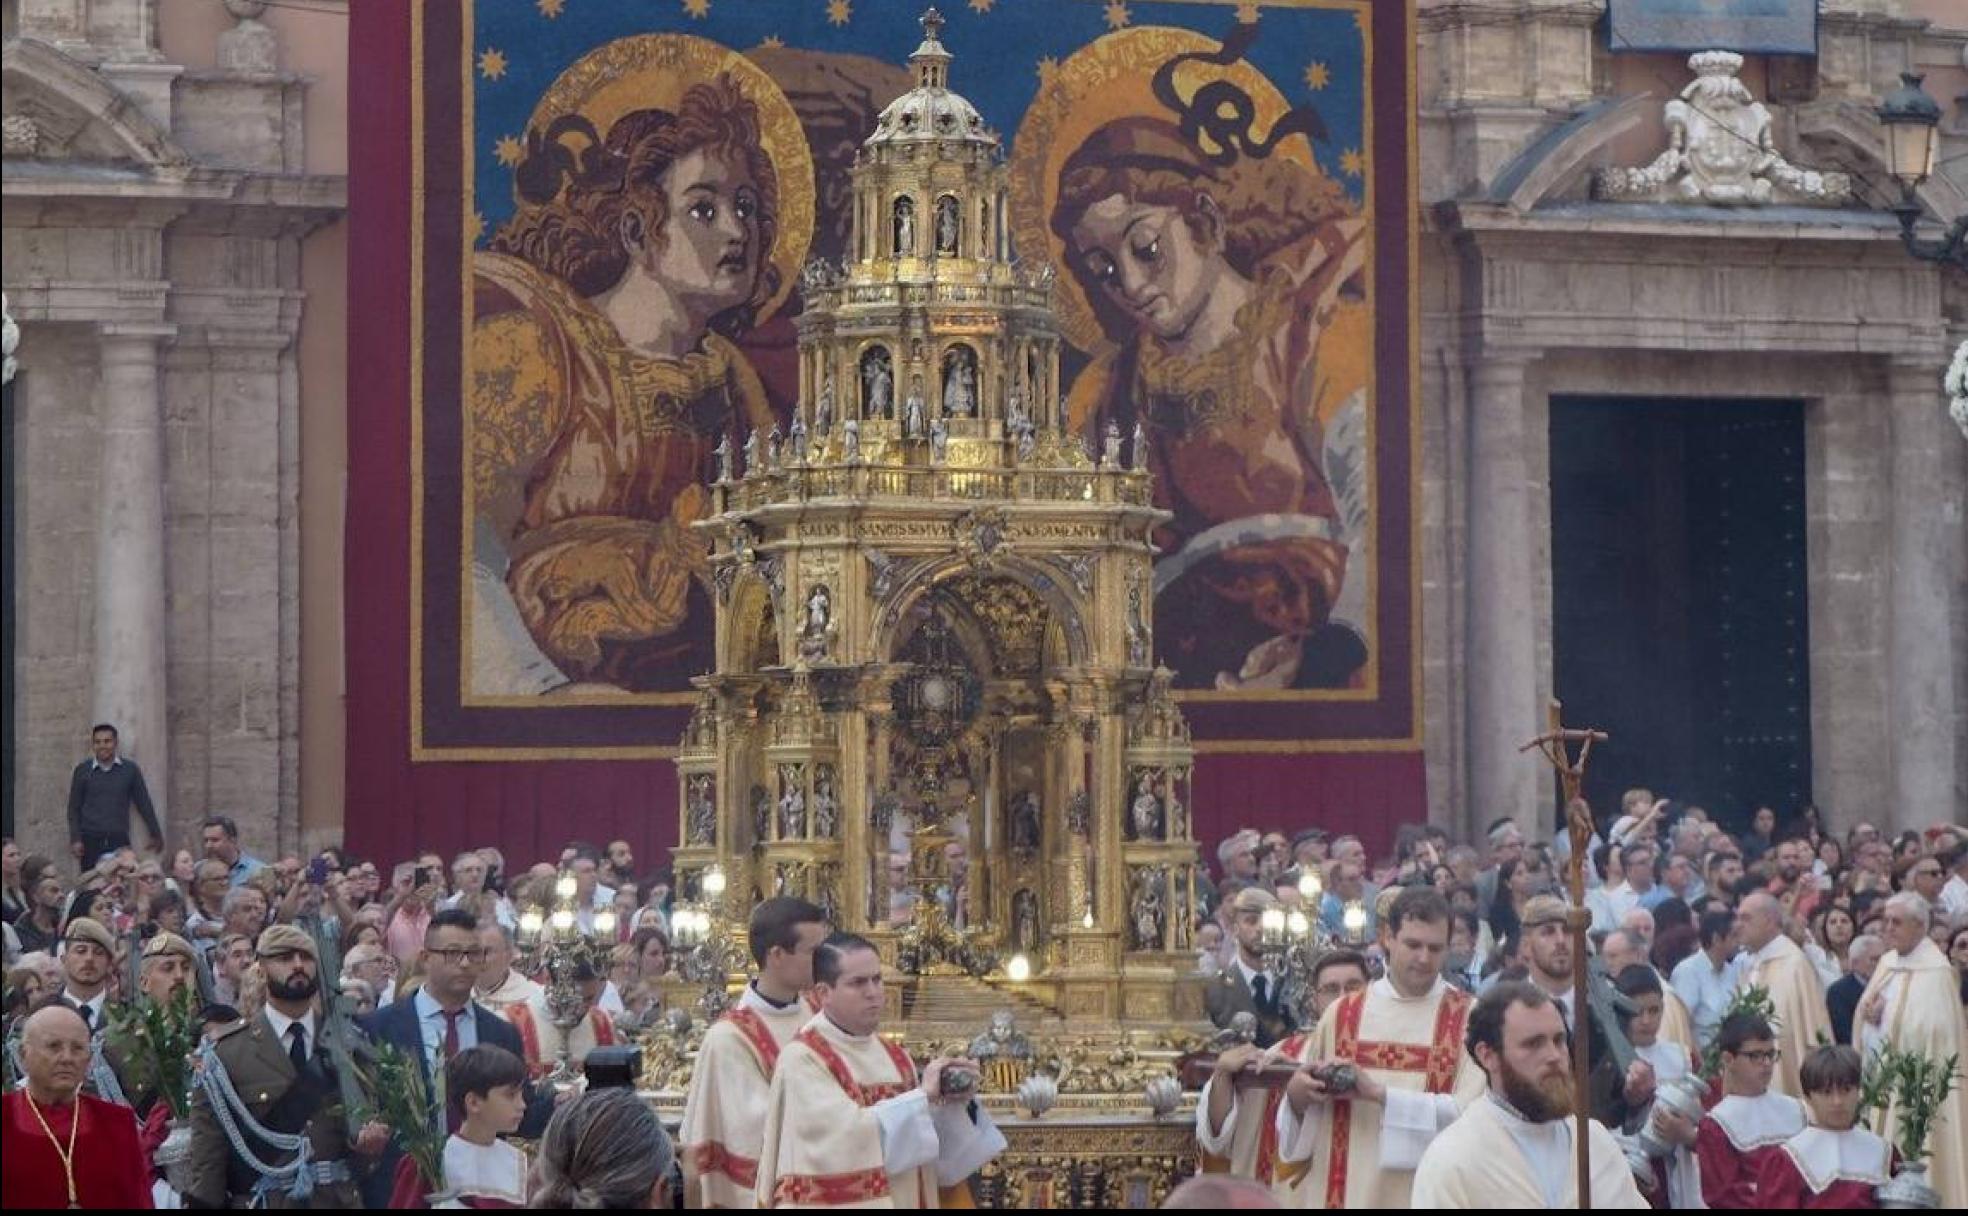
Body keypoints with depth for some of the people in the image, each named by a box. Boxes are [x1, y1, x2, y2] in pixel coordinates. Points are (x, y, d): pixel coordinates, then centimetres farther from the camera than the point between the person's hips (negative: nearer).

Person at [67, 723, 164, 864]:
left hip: (119, 840, 0)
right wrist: (75, 839, 0)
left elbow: (144, 804, 10)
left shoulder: (130, 769, 5)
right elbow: (74, 808, 8)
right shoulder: (82, 771, 5)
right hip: (90, 840, 0)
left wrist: (156, 835, 12)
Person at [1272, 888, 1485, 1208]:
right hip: (1344, 1193, 2)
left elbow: (1472, 1111, -11)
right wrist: (1297, 1095, -12)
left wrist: (1380, 1094, -18)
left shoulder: (1470, 1017, 1)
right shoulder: (1342, 1014, 9)